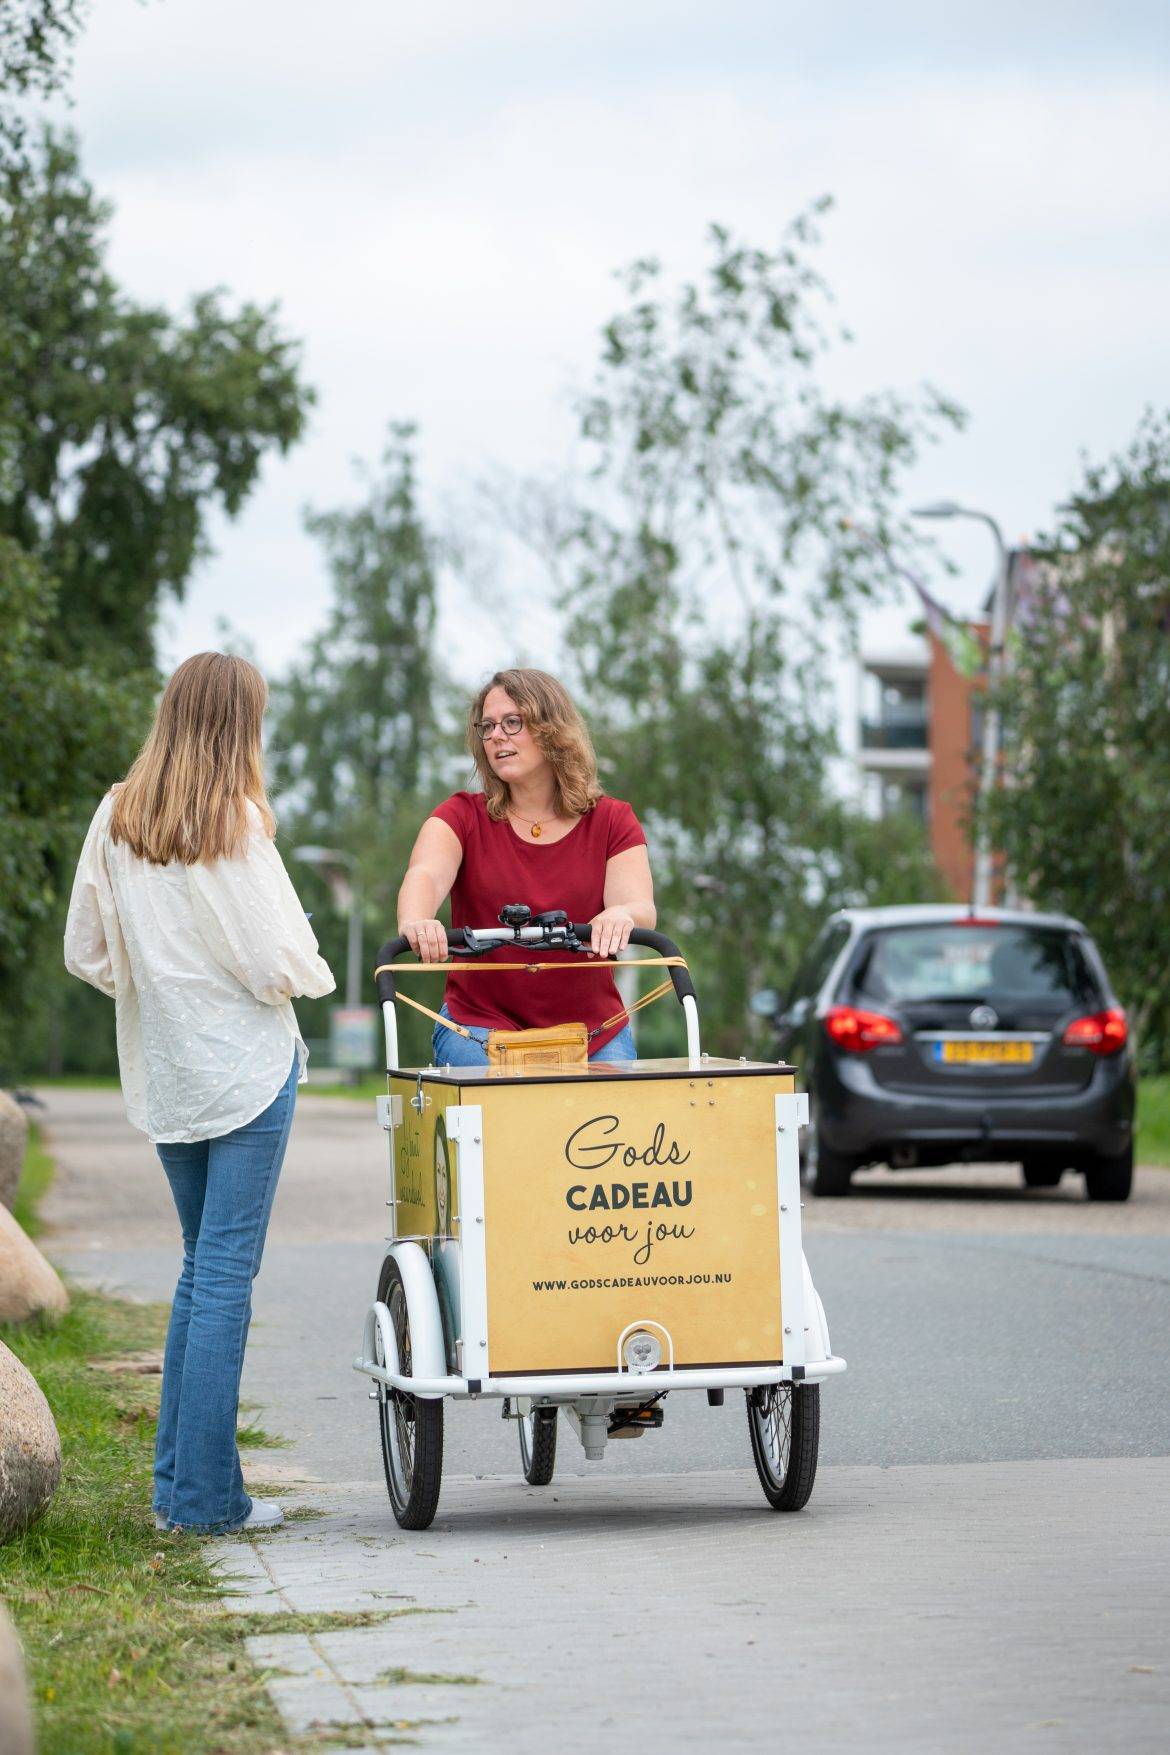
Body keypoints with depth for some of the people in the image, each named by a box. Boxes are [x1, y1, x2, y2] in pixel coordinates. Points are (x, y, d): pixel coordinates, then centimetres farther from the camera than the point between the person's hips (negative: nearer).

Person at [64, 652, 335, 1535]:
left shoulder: (116, 819, 4)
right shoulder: (236, 823, -13)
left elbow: (86, 953, 9)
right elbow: (279, 964, -15)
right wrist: (305, 963, 7)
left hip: (165, 1074, 6)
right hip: (246, 1067, -6)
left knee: (202, 1270, 17)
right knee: (226, 1273, -4)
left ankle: (178, 1483, 16)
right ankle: (204, 1496, -5)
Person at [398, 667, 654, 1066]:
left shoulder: (611, 821, 6)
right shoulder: (463, 816, 4)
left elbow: (640, 906, -10)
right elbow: (423, 875, -17)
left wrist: (622, 915, -36)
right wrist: (415, 921, -42)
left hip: (594, 1035, 1)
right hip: (480, 1029, -1)